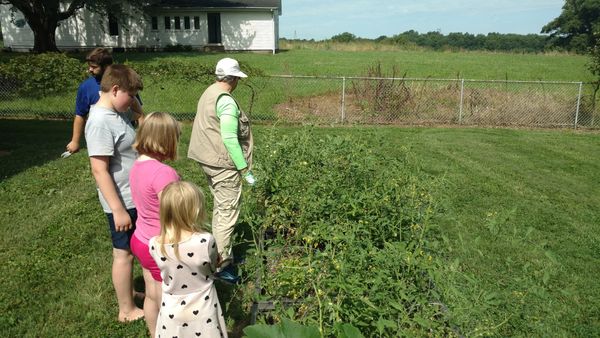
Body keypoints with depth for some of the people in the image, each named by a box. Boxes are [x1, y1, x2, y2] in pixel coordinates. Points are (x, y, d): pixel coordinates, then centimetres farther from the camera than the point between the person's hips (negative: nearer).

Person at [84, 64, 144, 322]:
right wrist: (118, 209, -24)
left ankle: (129, 293, 41)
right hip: (122, 201, -9)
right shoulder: (101, 122, -24)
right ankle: (127, 310, 24)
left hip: (133, 197, 9)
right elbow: (99, 170, -25)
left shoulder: (115, 113, 5)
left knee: (130, 250, 22)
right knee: (124, 253, 7)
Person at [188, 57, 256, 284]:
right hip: (224, 164, -10)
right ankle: (222, 265, 4)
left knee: (220, 209, 20)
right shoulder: (227, 102, -19)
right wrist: (245, 170, -19)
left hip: (209, 161, 10)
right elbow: (230, 138, -24)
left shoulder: (208, 94, 10)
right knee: (227, 213, -2)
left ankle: (220, 252, 34)